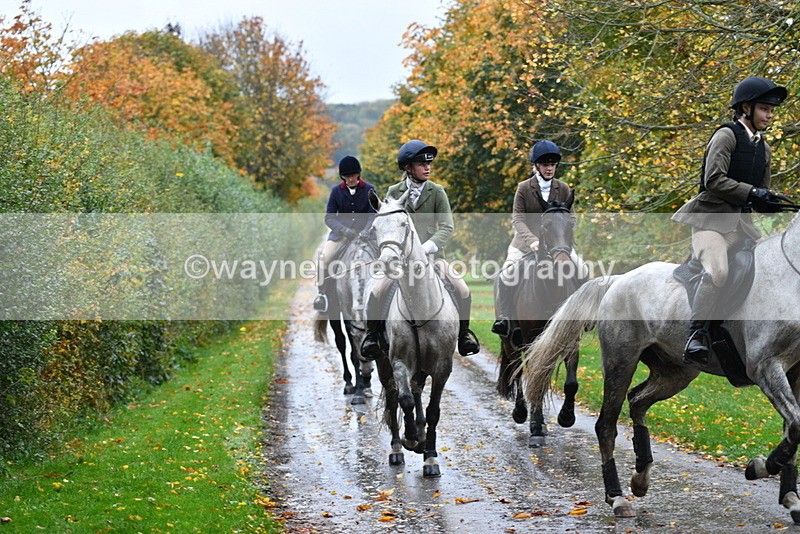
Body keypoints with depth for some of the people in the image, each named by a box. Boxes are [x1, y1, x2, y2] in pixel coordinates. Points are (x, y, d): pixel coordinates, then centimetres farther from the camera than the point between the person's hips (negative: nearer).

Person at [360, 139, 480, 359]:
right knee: (376, 291, -21)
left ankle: (464, 333, 8)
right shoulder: (394, 193, 3)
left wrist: (426, 247, -22)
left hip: (432, 254, 0)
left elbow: (447, 227, -7)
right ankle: (372, 334, -1)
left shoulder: (437, 192, 0)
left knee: (463, 290, -15)